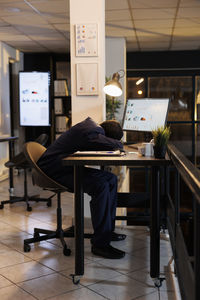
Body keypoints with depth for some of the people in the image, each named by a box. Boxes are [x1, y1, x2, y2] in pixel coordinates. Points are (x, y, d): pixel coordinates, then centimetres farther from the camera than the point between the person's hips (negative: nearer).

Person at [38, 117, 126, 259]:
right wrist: (117, 144, -5)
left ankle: (107, 230, 13)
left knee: (111, 179, 7)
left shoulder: (91, 124, 7)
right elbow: (117, 145, -27)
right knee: (100, 186, -29)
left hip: (68, 167, 11)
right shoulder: (91, 133, -24)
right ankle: (100, 243, -23)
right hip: (54, 171, -11)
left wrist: (112, 145, -1)